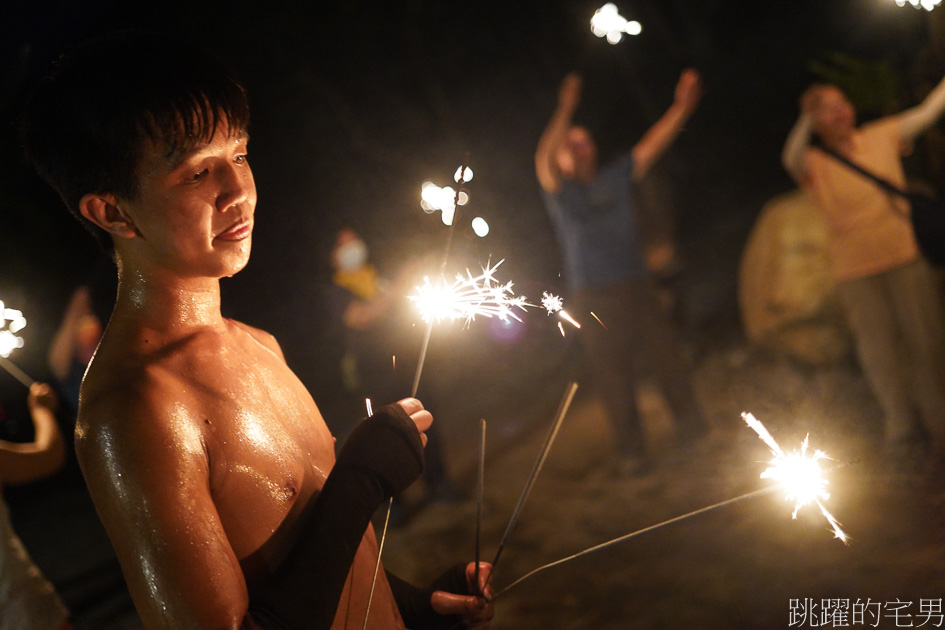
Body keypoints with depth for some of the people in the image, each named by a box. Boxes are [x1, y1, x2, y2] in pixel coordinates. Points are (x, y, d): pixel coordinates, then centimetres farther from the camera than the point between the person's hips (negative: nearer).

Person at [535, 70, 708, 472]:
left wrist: (682, 108, -5)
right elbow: (543, 160, -17)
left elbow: (652, 145, 6)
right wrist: (565, 112, -29)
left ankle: (694, 431, 18)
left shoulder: (614, 180, 12)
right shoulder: (559, 192, 2)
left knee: (667, 357, 3)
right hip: (593, 299, -3)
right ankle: (631, 450, 11)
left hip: (636, 286, 3)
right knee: (612, 374, 0)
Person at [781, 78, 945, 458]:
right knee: (881, 352, 1)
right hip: (857, 272, -2)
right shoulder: (813, 164, -5)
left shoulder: (880, 138, 5)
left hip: (905, 257, 3)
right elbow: (791, 159, -28)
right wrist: (808, 119, -42)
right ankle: (903, 431, 14)